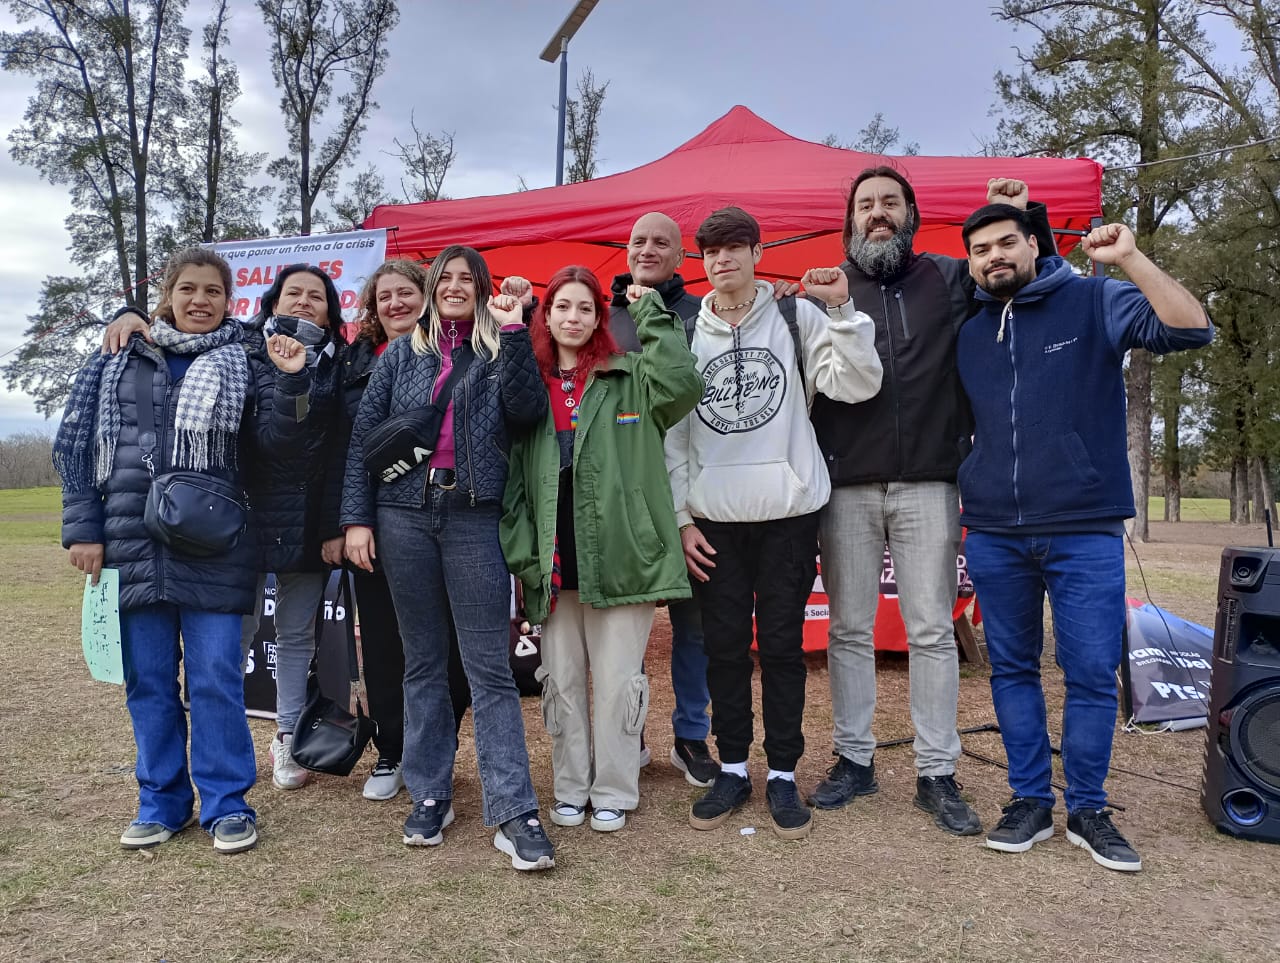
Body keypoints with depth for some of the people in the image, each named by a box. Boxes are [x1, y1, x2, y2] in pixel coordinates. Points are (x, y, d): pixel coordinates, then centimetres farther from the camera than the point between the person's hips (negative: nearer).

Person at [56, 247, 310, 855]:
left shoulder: (243, 365, 6)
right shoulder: (118, 360, 9)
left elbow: (271, 444, -1)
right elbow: (75, 444, 9)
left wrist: (290, 382, -16)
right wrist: (83, 527, 3)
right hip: (133, 546, 2)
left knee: (216, 678, 0)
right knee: (148, 679, 10)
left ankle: (226, 804, 13)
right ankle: (162, 802, 24)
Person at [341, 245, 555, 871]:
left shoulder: (500, 354, 9)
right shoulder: (401, 355, 13)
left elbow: (528, 411, -9)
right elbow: (363, 436, 9)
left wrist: (513, 333, -13)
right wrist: (357, 518, 0)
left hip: (475, 518, -2)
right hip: (404, 516, 2)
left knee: (489, 665, -4)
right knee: (423, 660, 9)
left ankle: (513, 813, -2)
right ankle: (429, 795, 20)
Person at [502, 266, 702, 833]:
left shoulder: (629, 377, 4)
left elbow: (681, 386, -18)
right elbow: (513, 477, 8)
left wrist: (652, 315, -9)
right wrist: (521, 554, 0)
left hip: (619, 557, -3)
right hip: (553, 564, 3)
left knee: (617, 679, 3)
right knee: (562, 680, 11)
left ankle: (613, 792, 20)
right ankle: (571, 789, 27)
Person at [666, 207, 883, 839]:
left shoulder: (796, 318, 3)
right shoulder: (685, 334, 7)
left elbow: (858, 385, -7)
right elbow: (672, 433, 6)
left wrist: (841, 309, -17)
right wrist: (682, 517, 1)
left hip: (789, 510, -1)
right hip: (713, 518, 2)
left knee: (783, 644, 5)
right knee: (724, 645, 8)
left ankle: (783, 774, 19)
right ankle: (732, 769, 23)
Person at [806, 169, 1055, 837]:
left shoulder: (949, 278, 10)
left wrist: (1023, 217, 3)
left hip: (928, 484, 1)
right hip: (847, 487, 0)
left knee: (932, 631, 4)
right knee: (849, 629, 8)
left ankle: (936, 774, 15)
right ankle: (853, 759, 22)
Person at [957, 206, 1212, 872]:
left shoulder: (1094, 303, 1)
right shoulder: (968, 336, 12)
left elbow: (1191, 330, -13)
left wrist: (1130, 258, -19)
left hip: (1085, 531, -3)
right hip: (992, 535, 4)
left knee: (1092, 673, 0)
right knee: (1011, 669, 9)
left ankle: (1087, 810, 16)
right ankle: (1030, 800, 21)